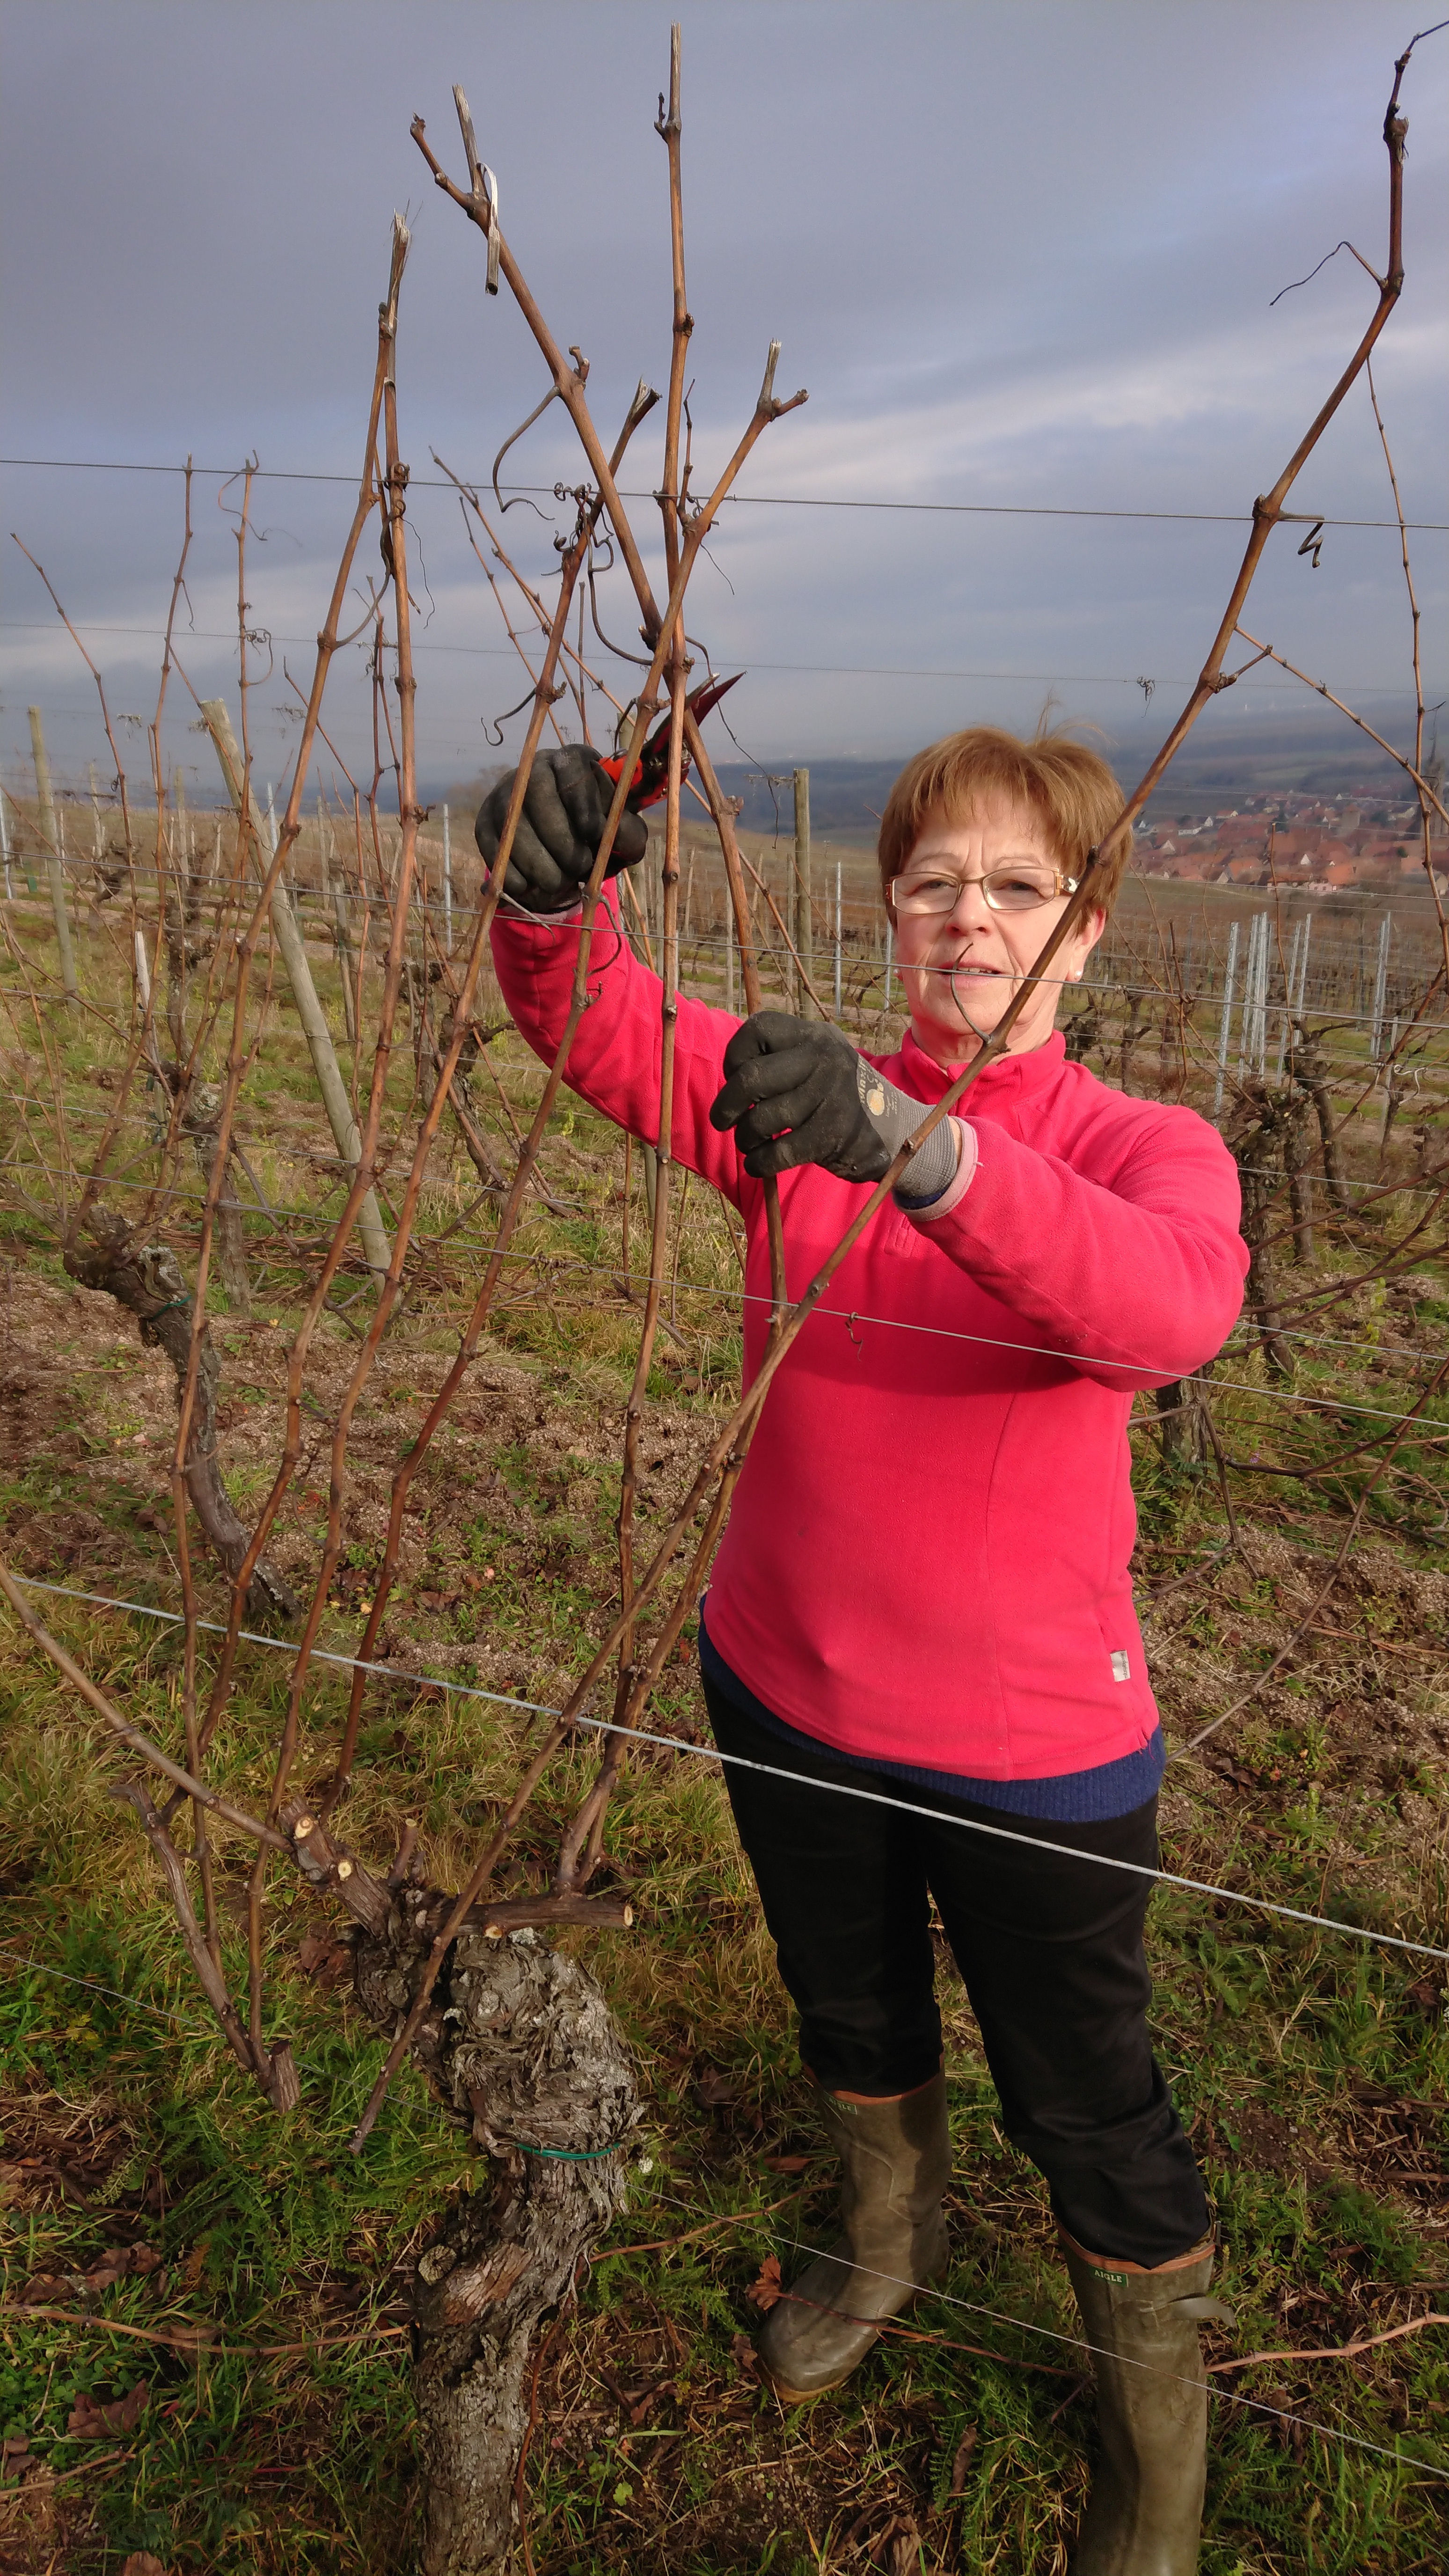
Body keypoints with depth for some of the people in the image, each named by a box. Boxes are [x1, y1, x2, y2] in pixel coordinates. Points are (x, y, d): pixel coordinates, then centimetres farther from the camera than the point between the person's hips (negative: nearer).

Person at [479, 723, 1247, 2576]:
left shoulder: (1149, 1150, -14)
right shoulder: (803, 1101, -5)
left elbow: (1175, 1305, -37)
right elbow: (597, 1031, -19)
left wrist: (917, 1148, -53)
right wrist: (550, 895, -42)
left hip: (1028, 1738, -3)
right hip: (785, 1690, 4)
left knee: (1084, 2102, 15)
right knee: (852, 2020, 29)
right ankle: (892, 2245, 62)